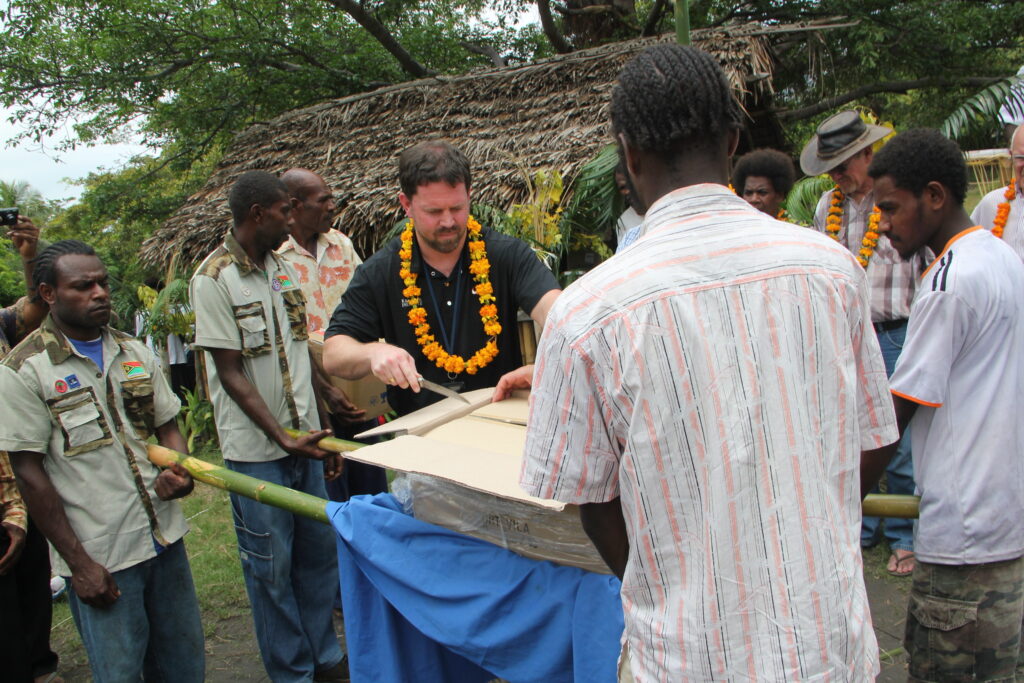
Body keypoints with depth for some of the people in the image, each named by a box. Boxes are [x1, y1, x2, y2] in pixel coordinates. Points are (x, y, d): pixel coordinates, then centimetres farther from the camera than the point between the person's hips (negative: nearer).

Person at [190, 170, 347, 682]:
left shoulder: (281, 267, 9)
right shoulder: (214, 279, -12)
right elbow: (231, 374, -14)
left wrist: (322, 432, 12)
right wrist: (282, 437, -19)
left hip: (304, 439, 7)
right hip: (256, 451, -6)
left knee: (318, 553, 14)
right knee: (271, 566, 5)